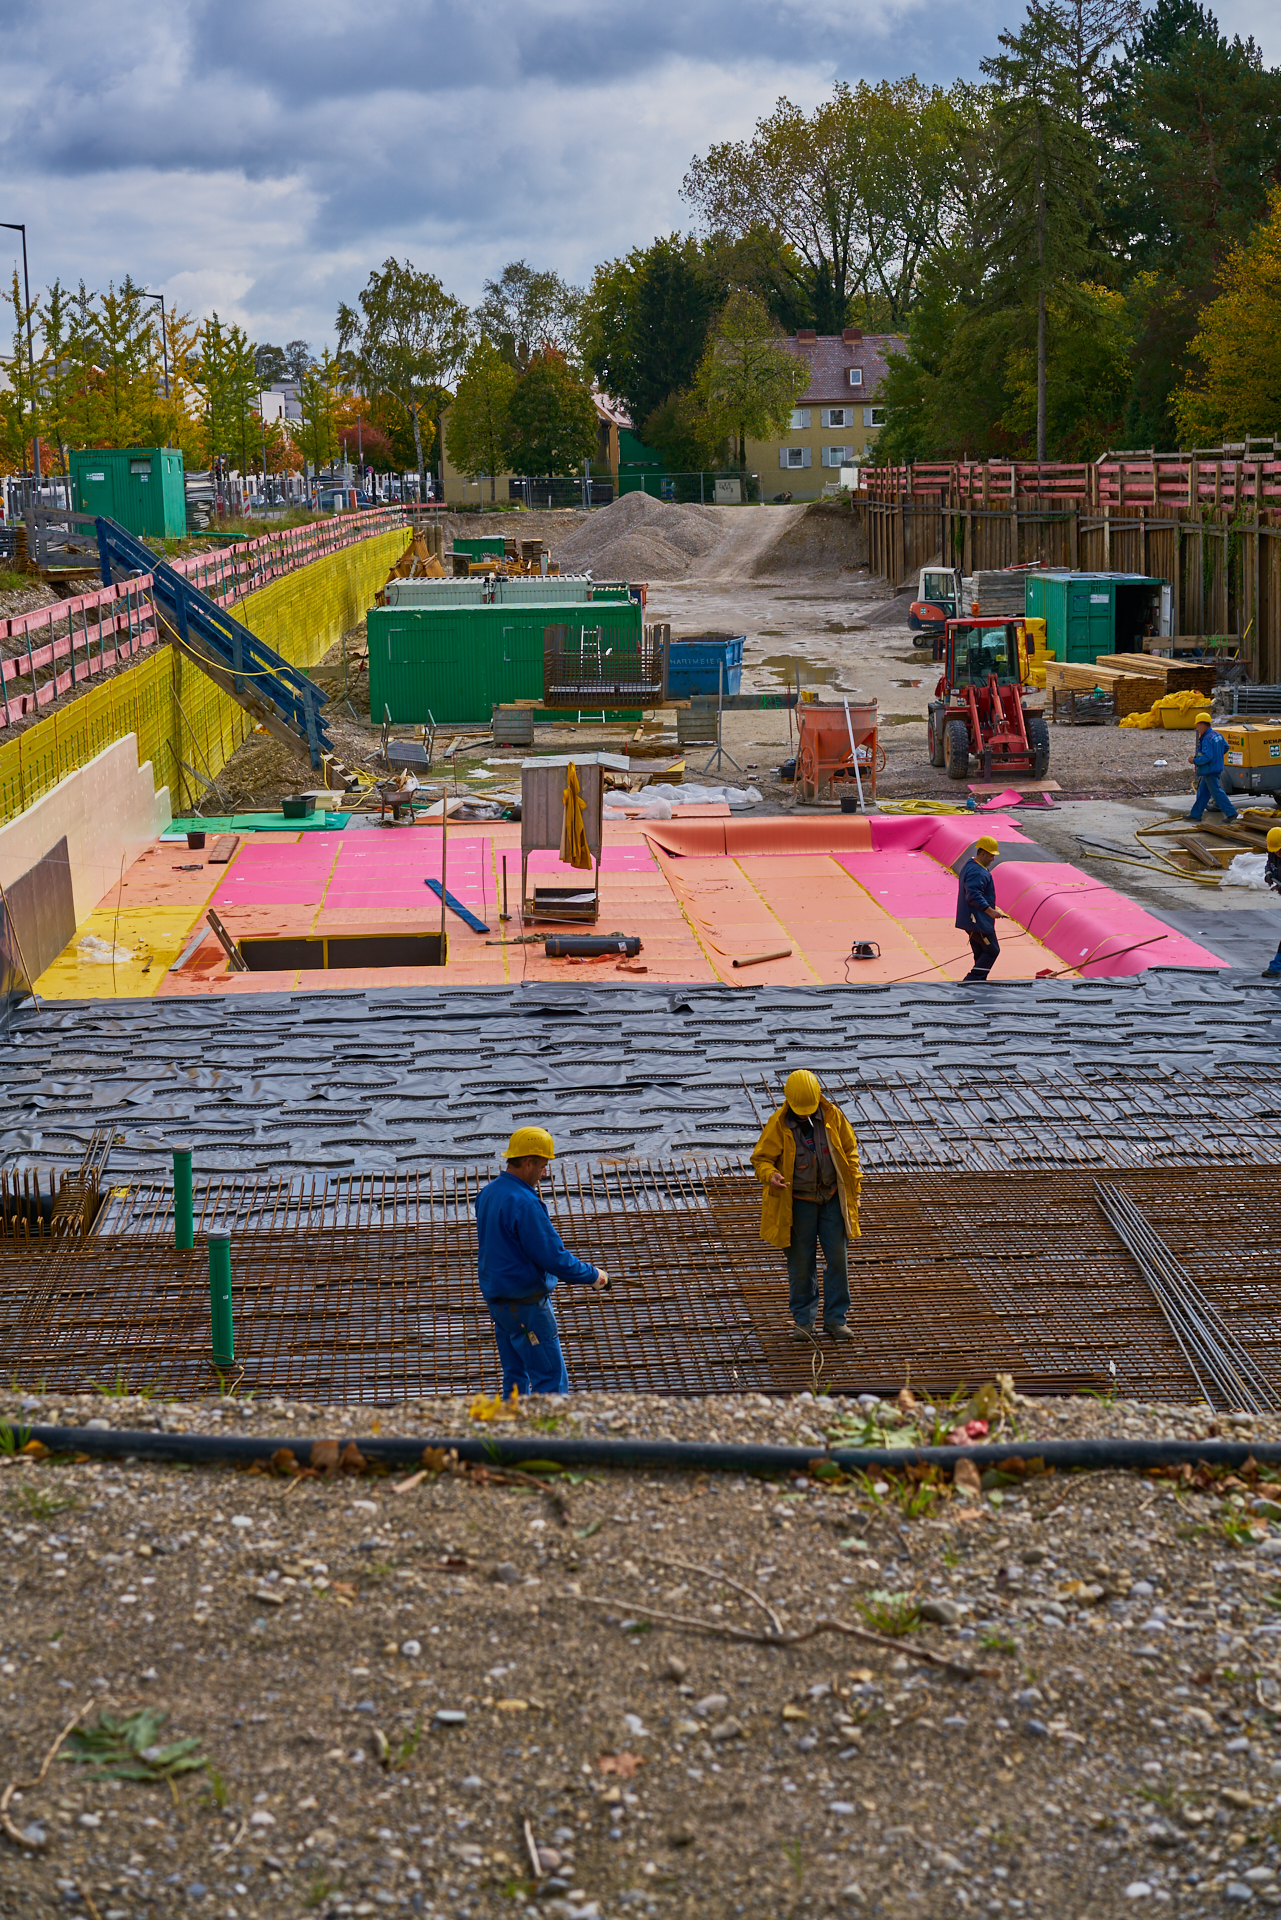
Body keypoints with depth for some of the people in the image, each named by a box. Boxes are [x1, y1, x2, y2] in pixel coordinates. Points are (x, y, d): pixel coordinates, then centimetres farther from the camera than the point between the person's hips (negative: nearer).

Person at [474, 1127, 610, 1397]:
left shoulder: (487, 1194, 7)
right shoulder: (524, 1203, -22)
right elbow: (553, 1256, -22)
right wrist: (593, 1276, -8)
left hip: (496, 1298, 9)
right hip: (526, 1303, -9)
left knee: (515, 1377, 16)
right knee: (550, 1381, -4)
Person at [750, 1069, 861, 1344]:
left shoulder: (832, 1116, -4)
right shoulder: (777, 1124, -11)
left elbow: (849, 1149, 9)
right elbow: (761, 1158, -7)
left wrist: (853, 1184, 5)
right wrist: (770, 1176, -29)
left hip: (832, 1198, 2)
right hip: (798, 1203, -2)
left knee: (836, 1259, 3)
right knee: (800, 1264, 3)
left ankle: (835, 1319, 14)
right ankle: (803, 1320, 17)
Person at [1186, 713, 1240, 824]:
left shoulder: (1207, 739, -23)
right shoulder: (1218, 735, 8)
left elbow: (1207, 757, -28)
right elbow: (1225, 747, 20)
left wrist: (1195, 761, -17)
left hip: (1210, 771, -10)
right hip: (1216, 767, 10)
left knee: (1217, 792, -5)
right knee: (1202, 792, 14)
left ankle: (1231, 813, -3)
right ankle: (1196, 814, 19)